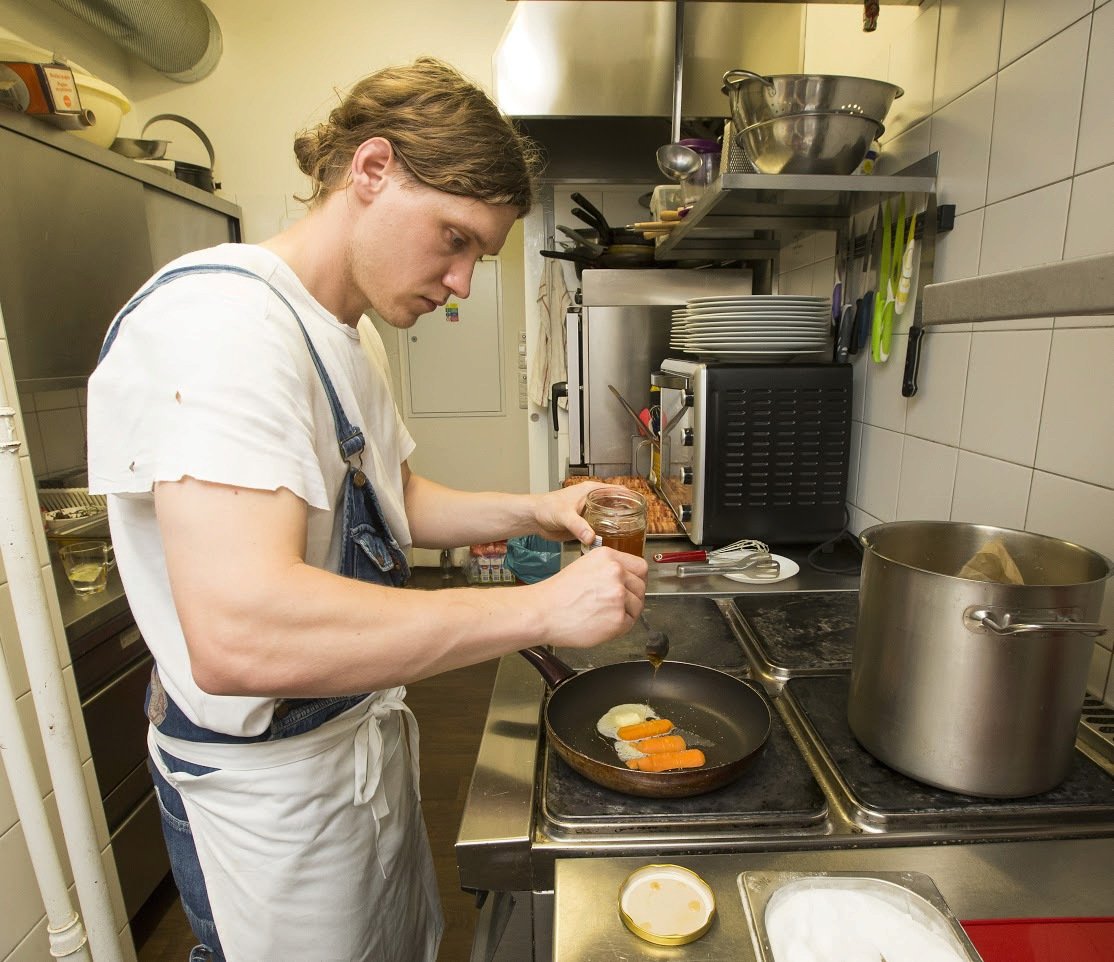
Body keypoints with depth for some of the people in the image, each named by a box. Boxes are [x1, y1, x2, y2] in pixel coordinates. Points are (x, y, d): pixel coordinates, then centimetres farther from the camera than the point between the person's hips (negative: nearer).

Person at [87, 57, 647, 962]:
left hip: (362, 733, 9)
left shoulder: (340, 342, 6)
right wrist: (541, 607, -31)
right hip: (268, 779, -8)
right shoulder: (220, 317, -26)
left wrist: (533, 511, -2)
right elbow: (239, 633, -37)